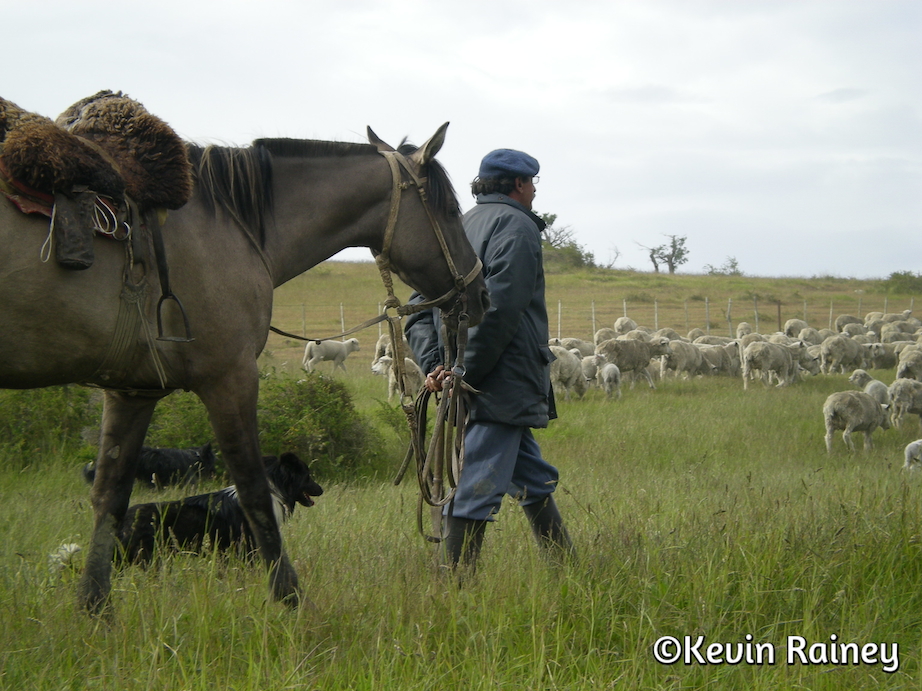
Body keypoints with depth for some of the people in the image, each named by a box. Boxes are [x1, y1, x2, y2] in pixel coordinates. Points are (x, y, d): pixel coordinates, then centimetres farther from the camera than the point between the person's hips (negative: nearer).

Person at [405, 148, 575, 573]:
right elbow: (499, 309, -20)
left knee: (536, 481, 19)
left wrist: (433, 364, 1)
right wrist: (467, 371, -18)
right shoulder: (516, 225, -6)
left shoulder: (459, 228, 20)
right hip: (500, 387, -9)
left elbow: (421, 309, 13)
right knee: (477, 490, -10)